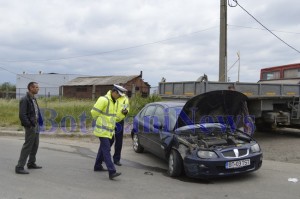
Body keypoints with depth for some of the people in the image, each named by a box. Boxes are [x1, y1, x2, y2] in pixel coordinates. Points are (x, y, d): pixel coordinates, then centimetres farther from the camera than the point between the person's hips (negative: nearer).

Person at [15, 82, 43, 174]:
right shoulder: (24, 100, -15)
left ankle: (31, 163, 31)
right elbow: (22, 115, -19)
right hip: (30, 127, -9)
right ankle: (19, 167, 1)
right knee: (27, 147, -6)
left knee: (35, 146, 17)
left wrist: (38, 123, 10)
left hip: (36, 126, 9)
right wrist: (29, 125, -19)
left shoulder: (33, 99, 13)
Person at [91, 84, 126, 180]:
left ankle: (97, 166, 35)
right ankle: (112, 172, -16)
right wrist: (100, 121, -3)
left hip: (109, 130, 9)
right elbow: (94, 112, -15)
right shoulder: (104, 100, -17)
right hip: (102, 130, -9)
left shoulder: (114, 101, 12)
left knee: (103, 148, 19)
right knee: (106, 150, -12)